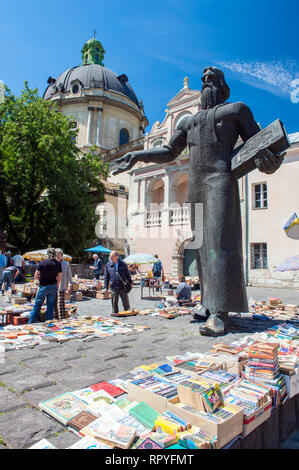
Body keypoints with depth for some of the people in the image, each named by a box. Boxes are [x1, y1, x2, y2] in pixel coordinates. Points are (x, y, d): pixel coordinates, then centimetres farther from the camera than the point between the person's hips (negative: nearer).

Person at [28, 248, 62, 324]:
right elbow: (60, 277, 2)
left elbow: (36, 277, -8)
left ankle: (31, 323, 14)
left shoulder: (42, 263, -11)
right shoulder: (58, 264, -3)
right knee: (50, 307, 10)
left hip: (43, 287, -2)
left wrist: (41, 280, 11)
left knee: (37, 306, 9)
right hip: (53, 287, 2)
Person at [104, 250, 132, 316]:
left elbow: (128, 275, 10)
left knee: (125, 301, 6)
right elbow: (106, 277, 6)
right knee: (114, 302, 7)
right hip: (113, 287, 0)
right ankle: (115, 313, 21)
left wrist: (130, 283, 10)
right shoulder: (108, 265, 2)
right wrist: (106, 287, 2)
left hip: (123, 287, 0)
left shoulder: (123, 264, 2)